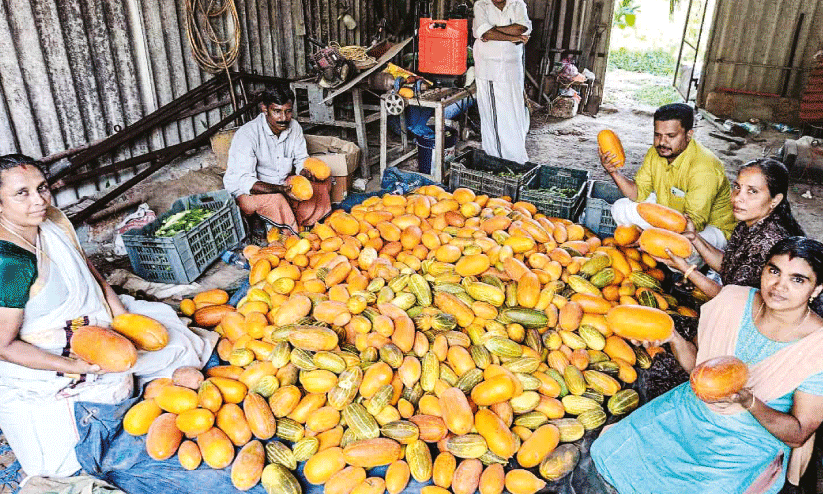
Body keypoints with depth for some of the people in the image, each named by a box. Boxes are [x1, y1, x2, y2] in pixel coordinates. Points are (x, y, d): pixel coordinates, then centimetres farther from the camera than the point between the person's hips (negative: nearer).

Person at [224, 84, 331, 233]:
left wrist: (308, 172, -23)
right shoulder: (246, 135, -25)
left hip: (283, 185, 7)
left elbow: (301, 161, 3)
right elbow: (245, 181, -31)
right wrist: (281, 189, -45)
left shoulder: (294, 127, -6)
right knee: (274, 199, -38)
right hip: (246, 192, -7)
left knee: (323, 182, -9)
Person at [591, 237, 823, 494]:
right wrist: (671, 336, -18)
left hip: (747, 450, -3)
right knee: (610, 453, -2)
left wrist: (748, 402, -33)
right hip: (693, 409, 4)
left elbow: (798, 435, -14)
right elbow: (699, 365, 3)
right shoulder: (735, 301, -10)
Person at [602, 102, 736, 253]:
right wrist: (614, 172, -22)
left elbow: (695, 222, -35)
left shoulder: (704, 168, -32)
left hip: (710, 227, -7)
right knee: (620, 208, -5)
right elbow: (640, 193, -4)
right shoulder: (656, 153, -8)